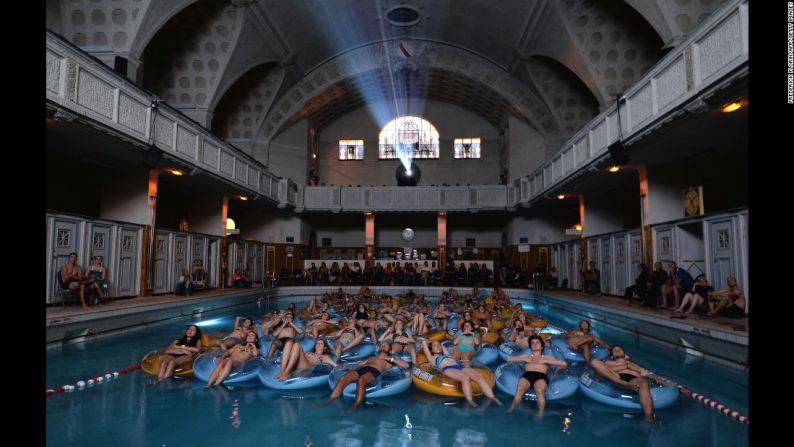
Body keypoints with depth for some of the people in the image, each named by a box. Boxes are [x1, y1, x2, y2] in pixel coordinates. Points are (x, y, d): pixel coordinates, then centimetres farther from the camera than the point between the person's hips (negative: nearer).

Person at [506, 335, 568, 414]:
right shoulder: (526, 356, 34)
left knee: (539, 390, -40)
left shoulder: (547, 358, 30)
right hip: (527, 375, 1)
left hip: (541, 376, -1)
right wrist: (524, 359, 12)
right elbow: (509, 359, 26)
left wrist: (545, 361, 8)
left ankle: (540, 413, -40)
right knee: (520, 388, -37)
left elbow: (564, 363, 16)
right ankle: (512, 409, -34)